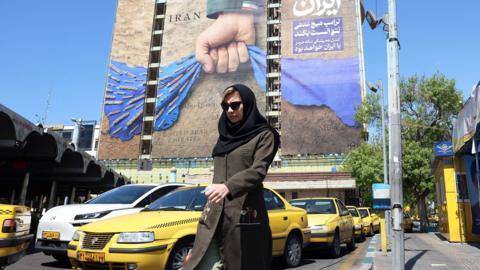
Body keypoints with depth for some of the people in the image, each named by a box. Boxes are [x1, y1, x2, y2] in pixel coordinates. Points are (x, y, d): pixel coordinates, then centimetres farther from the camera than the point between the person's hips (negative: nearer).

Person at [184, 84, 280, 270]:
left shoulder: (264, 135, 1)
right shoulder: (225, 136, 18)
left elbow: (258, 170, -14)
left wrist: (228, 187, -30)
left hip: (244, 214, -5)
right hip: (214, 214, 5)